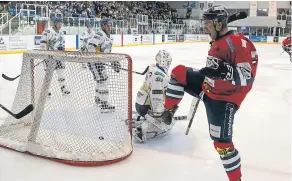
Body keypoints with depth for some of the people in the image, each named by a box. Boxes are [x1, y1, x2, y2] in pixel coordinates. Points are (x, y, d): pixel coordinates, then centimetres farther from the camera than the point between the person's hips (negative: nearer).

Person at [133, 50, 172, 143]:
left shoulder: (153, 67, 3)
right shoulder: (160, 76, -26)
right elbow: (156, 97, -29)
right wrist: (159, 113, -27)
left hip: (141, 102, 10)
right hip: (145, 106, -10)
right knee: (167, 123, -8)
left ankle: (138, 121, 28)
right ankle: (142, 131, -14)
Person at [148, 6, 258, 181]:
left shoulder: (239, 42, -22)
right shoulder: (217, 42, 8)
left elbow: (248, 76, -28)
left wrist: (223, 70, -38)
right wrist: (200, 87, 28)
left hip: (224, 98, -9)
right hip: (210, 87, 9)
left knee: (221, 142, -8)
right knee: (179, 72, 2)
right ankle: (168, 113, 11)